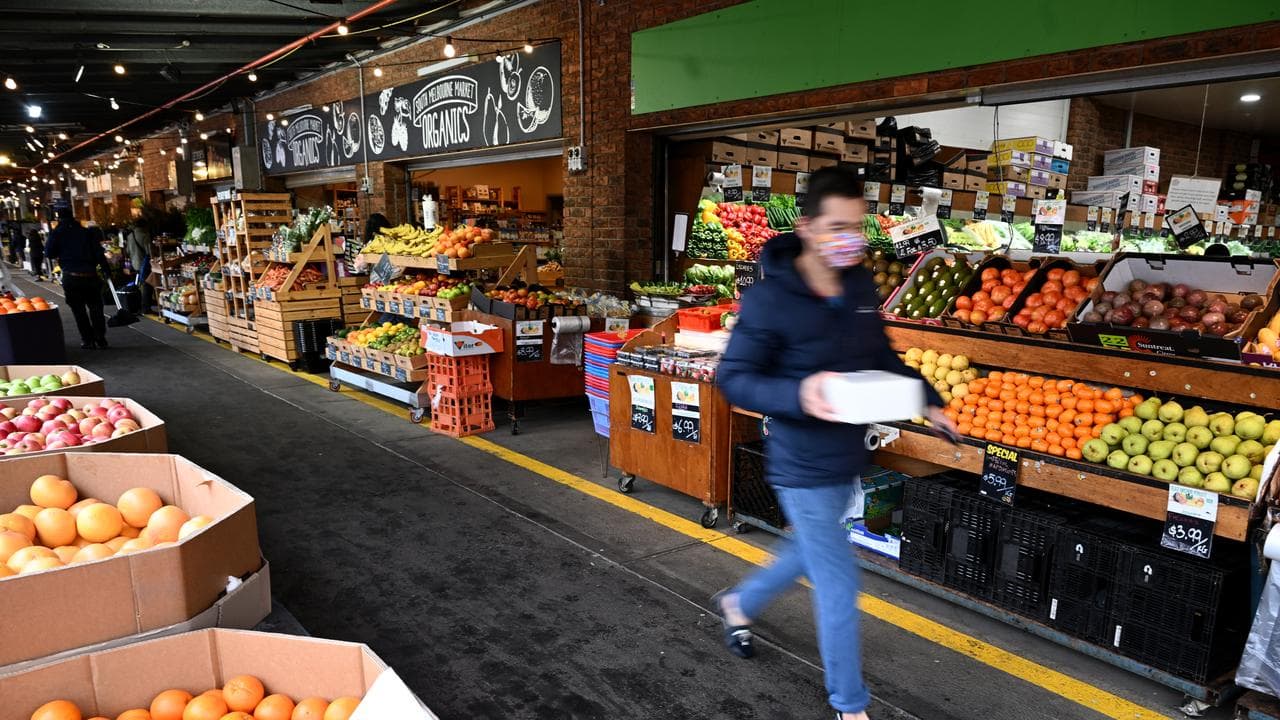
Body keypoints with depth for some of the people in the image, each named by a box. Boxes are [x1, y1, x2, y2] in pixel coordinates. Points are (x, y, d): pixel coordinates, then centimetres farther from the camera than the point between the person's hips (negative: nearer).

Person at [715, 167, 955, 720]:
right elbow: (733, 378, -18)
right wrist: (797, 395, -33)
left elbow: (880, 357, 13)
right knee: (839, 589, 3)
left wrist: (927, 400, 2)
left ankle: (738, 603, 54)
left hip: (847, 459, 8)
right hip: (804, 468, -7)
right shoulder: (770, 298, -21)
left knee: (810, 555, 27)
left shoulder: (860, 285, 1)